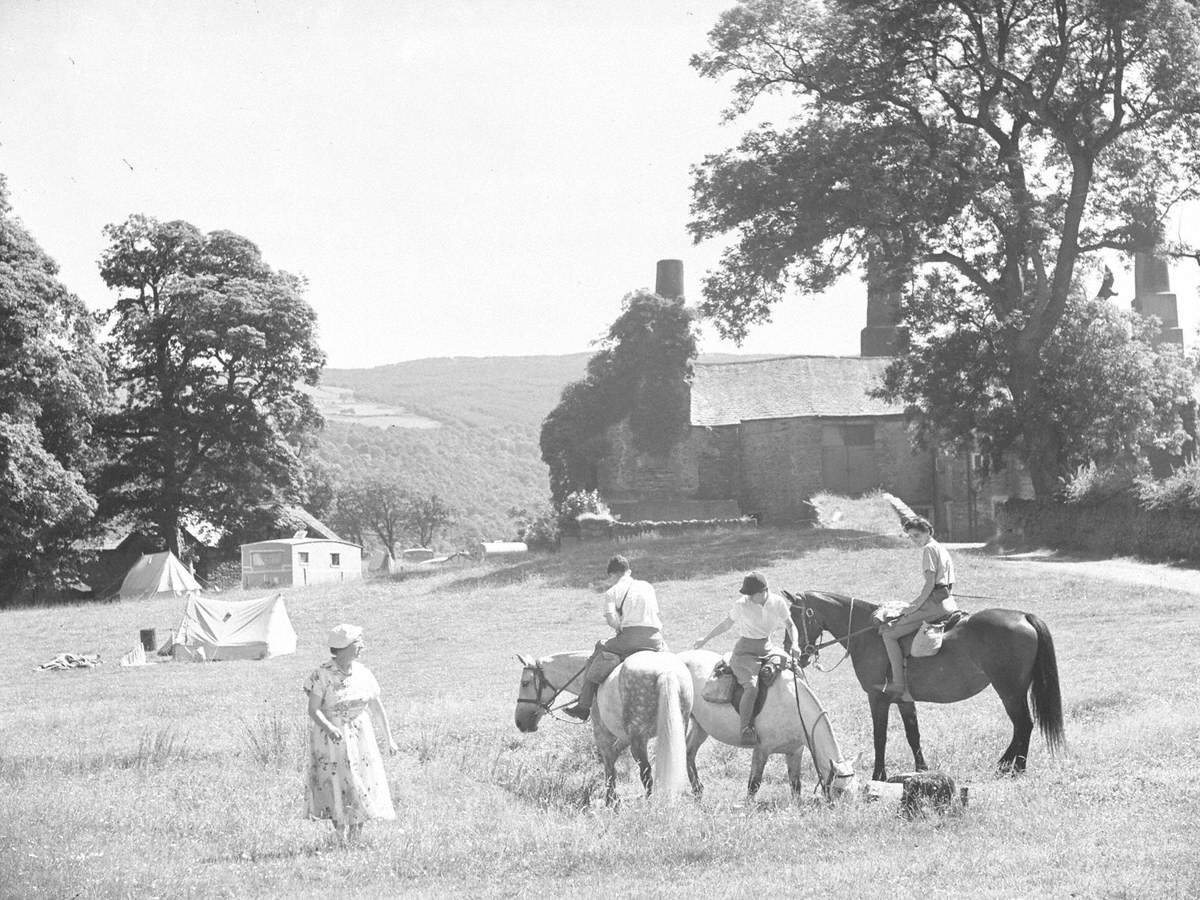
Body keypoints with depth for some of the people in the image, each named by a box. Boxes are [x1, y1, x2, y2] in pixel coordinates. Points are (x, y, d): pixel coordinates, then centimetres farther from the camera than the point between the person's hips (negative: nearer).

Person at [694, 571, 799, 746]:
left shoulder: (778, 603, -3)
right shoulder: (741, 605, -9)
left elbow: (790, 626, 6)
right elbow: (726, 625, 6)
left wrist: (794, 644, -14)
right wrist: (705, 639, 13)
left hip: (767, 648, 5)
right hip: (745, 651, -5)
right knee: (752, 686, -29)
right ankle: (745, 729, -27)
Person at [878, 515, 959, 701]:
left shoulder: (929, 549, -7)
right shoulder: (942, 549, 22)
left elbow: (930, 583, -16)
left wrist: (914, 606, -13)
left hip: (934, 604, -11)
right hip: (949, 603, 11)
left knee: (889, 633, -10)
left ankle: (898, 683, -16)